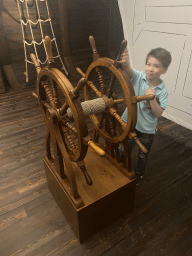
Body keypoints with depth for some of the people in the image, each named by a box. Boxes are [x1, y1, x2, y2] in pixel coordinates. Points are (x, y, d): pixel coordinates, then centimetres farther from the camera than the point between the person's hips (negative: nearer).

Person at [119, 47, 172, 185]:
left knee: (143, 155, 21)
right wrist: (125, 62, -57)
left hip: (147, 129, 0)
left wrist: (152, 98, -33)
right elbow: (128, 69, -34)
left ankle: (139, 172, 50)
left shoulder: (162, 91, -14)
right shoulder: (139, 77, -14)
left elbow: (158, 113, -18)